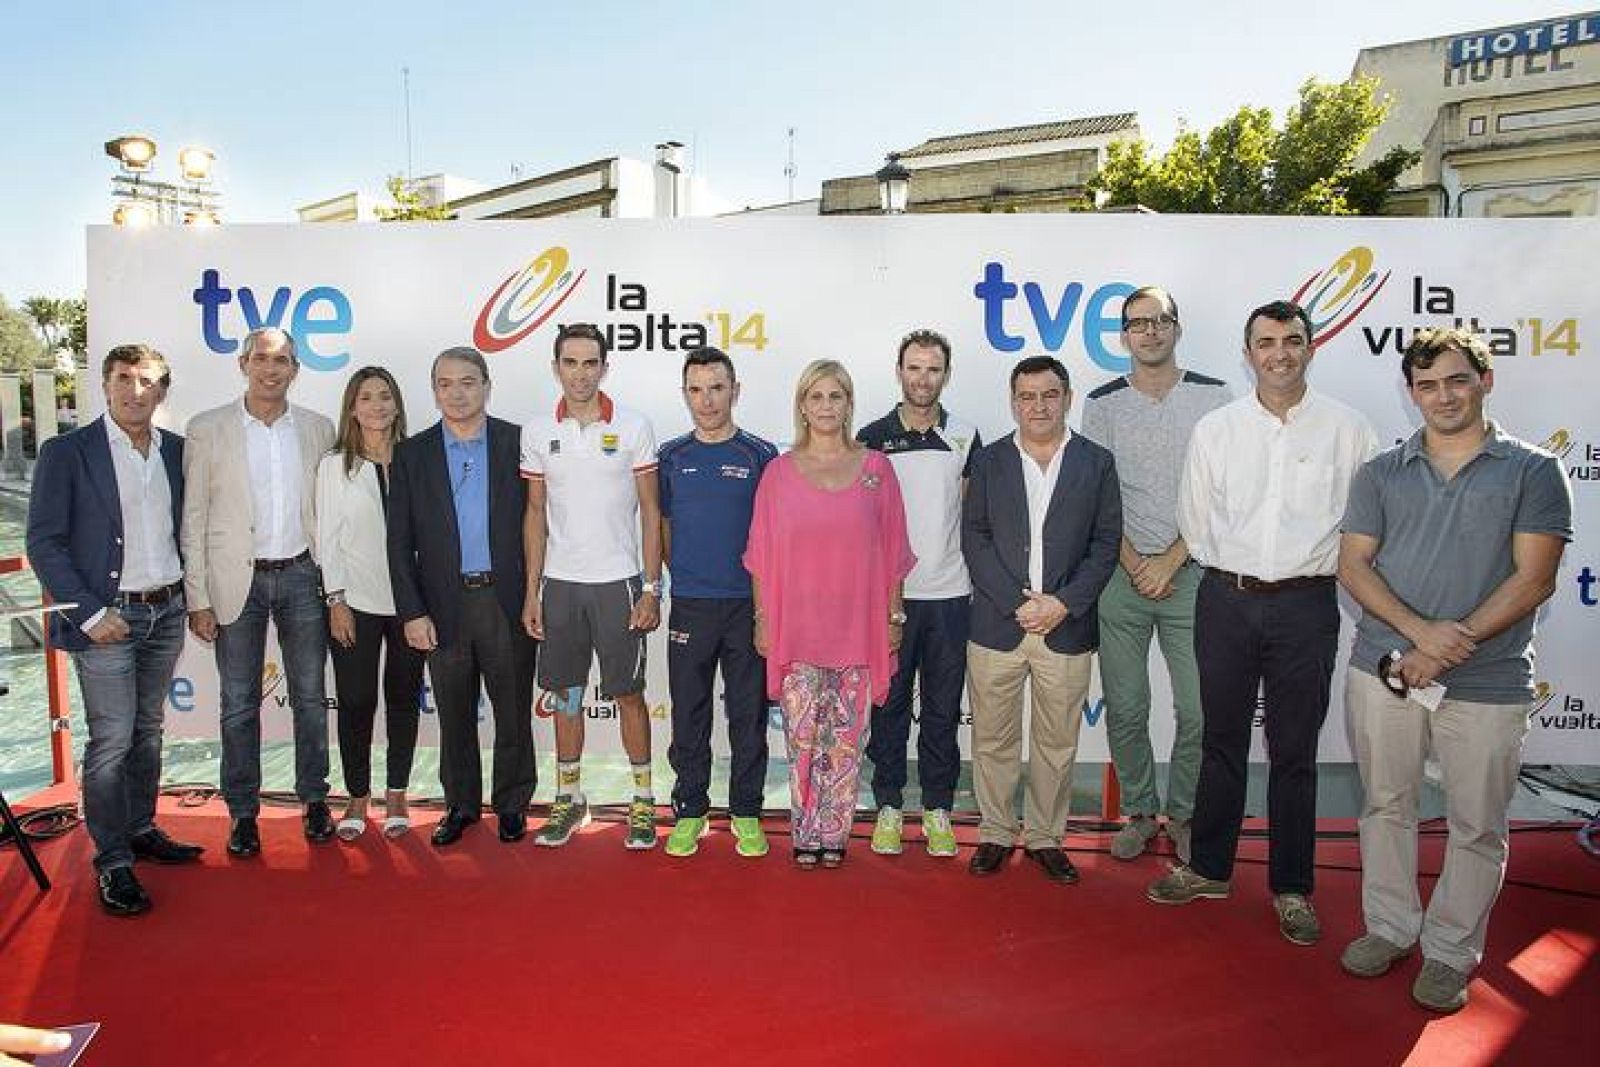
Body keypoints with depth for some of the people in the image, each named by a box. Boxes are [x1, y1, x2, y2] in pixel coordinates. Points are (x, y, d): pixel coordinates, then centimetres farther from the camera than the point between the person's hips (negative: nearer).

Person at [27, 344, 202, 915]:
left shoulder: (176, 451, 6)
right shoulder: (66, 452, -8)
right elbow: (43, 543, -9)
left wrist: (193, 596, 6)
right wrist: (90, 614, -14)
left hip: (166, 612, 5)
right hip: (107, 617, -5)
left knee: (148, 729, 16)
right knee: (111, 742, -2)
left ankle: (141, 830, 31)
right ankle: (113, 863, 10)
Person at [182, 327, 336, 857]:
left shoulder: (318, 429, 4)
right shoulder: (207, 429, -2)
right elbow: (193, 518, -2)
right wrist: (198, 598, -6)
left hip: (302, 575, 2)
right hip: (237, 579, -1)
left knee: (310, 696, 9)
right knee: (239, 703, 6)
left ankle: (314, 799, 23)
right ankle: (243, 811, 19)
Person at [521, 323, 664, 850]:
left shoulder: (633, 426, -4)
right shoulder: (537, 431, 4)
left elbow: (650, 511, -2)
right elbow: (536, 514, 9)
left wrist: (651, 588, -7)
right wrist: (531, 592, 5)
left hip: (618, 580, -2)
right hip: (560, 583, 3)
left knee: (628, 693, 4)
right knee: (566, 695, 10)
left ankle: (642, 801, 16)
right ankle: (569, 799, 23)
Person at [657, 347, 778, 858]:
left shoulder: (761, 456, 0)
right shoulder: (672, 456, 5)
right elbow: (663, 525, 14)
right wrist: (685, 575, 7)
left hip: (748, 604, -1)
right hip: (689, 605, 2)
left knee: (748, 714, 6)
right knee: (689, 715, 8)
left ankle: (746, 813, 19)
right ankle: (690, 811, 21)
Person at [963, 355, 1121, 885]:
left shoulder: (1097, 462, 4)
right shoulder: (989, 462, 4)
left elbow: (1106, 543, 1)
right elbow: (974, 539, -1)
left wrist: (1063, 602, -11)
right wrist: (1019, 602, -11)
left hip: (1067, 627, 0)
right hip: (996, 625, 0)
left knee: (1057, 743, 9)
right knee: (993, 740, 8)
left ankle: (1044, 836, 25)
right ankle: (996, 834, 23)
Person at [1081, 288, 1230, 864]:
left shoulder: (1213, 397, 3)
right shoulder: (1103, 403, 5)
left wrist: (1170, 560, -8)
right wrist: (1136, 566, -6)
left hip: (1190, 573, -1)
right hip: (1121, 573, 1)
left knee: (1197, 709, 0)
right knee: (1125, 709, 6)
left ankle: (1183, 815, 20)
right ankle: (1139, 811, 23)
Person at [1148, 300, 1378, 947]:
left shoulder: (1347, 428, 0)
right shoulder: (1215, 429, 4)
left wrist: (1325, 569, 1)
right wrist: (1232, 572, 8)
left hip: (1306, 605, -1)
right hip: (1226, 600, 2)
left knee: (1295, 752, 7)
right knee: (1222, 740, 12)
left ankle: (1291, 887, 20)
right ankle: (1209, 868, 26)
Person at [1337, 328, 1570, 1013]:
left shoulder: (1534, 472, 0)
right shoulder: (1381, 473, 7)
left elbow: (1533, 579, -7)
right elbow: (1353, 565, 1)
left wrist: (1448, 649, -15)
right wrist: (1420, 630, -15)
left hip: (1488, 683, -2)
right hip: (1383, 671, 3)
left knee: (1476, 826, 7)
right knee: (1386, 806, 13)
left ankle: (1450, 953, 24)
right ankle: (1388, 928, 30)